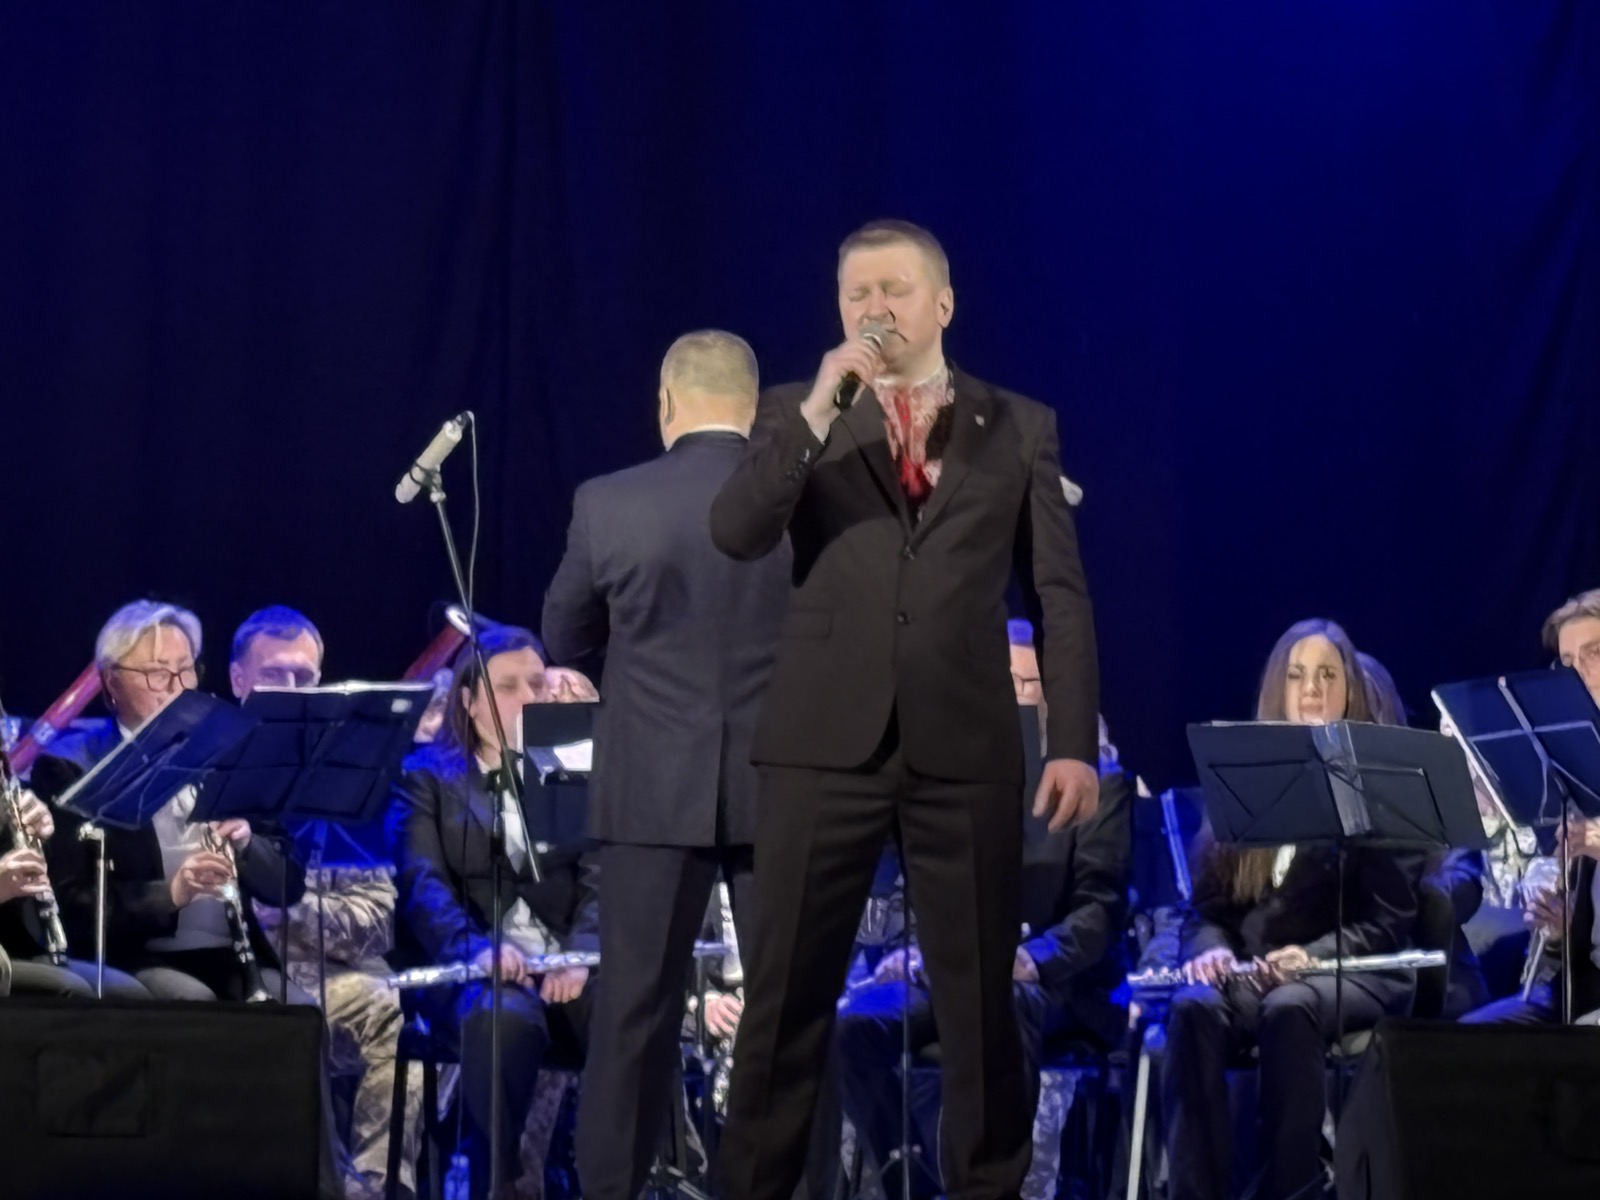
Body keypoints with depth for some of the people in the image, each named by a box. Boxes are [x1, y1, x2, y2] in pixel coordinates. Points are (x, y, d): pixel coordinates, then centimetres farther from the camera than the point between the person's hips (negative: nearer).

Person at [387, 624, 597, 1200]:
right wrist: (476, 949, -25)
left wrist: (582, 954, -15)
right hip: (468, 970, -2)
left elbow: (599, 877, 5)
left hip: (565, 967, 2)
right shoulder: (425, 776, 11)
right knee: (502, 1016, -38)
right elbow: (422, 884, -4)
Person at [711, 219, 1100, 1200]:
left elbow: (1059, 591, 6)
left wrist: (1076, 742, -3)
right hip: (827, 741, 0)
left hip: (965, 747, 0)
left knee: (980, 996, 5)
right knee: (788, 994, 2)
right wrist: (822, 407, -15)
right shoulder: (798, 413, 9)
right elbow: (735, 533, -7)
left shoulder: (1020, 427, 9)